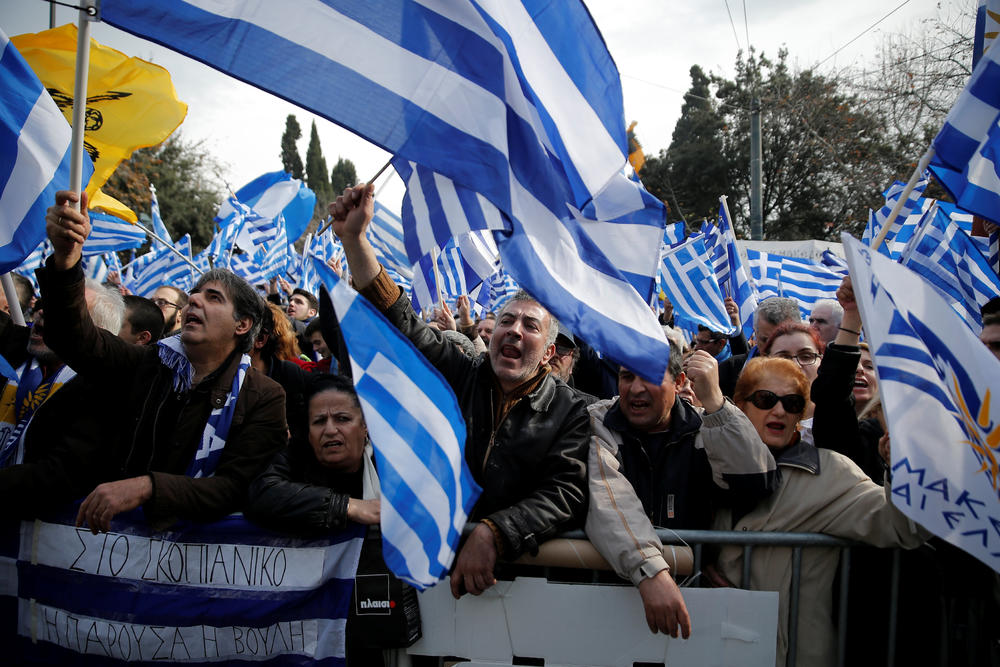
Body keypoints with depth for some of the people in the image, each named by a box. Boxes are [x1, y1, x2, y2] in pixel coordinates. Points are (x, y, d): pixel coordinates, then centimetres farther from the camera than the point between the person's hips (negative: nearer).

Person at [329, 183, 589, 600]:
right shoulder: (460, 376, 9)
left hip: (511, 564, -1)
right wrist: (354, 239, -2)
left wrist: (492, 534, -28)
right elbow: (399, 321, 6)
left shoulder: (569, 413, 1)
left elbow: (566, 495, -11)